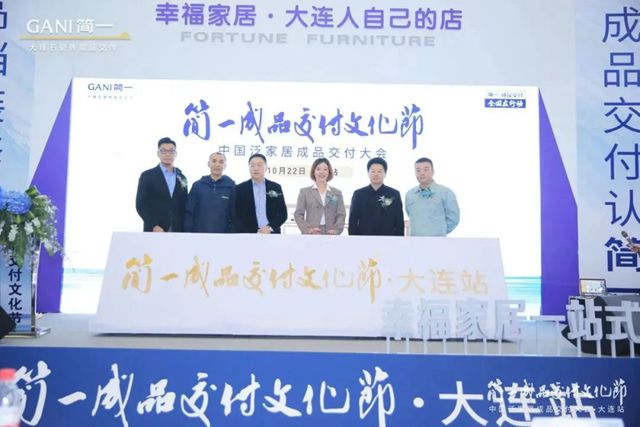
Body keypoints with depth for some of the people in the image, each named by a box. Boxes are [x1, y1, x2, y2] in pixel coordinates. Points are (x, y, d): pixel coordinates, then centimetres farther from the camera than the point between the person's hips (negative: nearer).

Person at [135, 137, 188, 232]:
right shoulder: (147, 176, 2)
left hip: (177, 232, 4)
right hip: (155, 232, -4)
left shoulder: (181, 178, 16)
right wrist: (154, 226, -13)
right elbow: (141, 205, -3)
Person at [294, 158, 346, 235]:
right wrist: (308, 228, -12)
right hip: (311, 237, -1)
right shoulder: (304, 192, 10)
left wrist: (336, 229, -11)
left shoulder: (337, 193, 14)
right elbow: (298, 214, 4)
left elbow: (341, 215, 7)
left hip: (330, 235, 2)